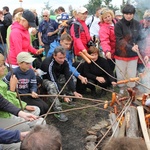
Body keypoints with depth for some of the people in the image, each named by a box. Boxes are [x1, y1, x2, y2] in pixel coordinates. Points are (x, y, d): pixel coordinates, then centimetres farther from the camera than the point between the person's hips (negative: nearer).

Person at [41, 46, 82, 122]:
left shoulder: (64, 62, -16)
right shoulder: (49, 64, -35)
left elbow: (68, 76, -21)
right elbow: (54, 81, -38)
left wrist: (74, 91, -30)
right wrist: (64, 95, -42)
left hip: (57, 76, 7)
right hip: (45, 79, -6)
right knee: (52, 86, -40)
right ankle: (58, 112, -36)